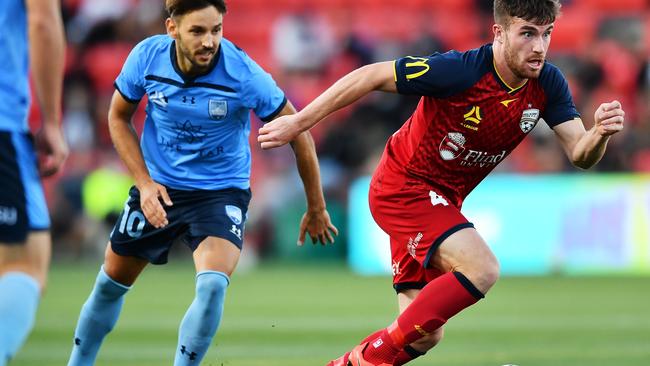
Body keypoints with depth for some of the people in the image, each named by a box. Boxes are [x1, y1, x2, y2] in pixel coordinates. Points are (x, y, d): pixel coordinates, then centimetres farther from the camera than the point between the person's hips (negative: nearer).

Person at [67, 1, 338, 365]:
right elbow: (118, 117, 2)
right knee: (111, 283, 13)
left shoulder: (244, 73, -24)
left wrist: (316, 208, -3)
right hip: (157, 187, 3)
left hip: (222, 191, -3)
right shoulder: (147, 56, -16)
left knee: (213, 284, -28)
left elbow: (298, 132, -10)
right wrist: (145, 182, -9)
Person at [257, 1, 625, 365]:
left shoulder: (548, 84, -9)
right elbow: (371, 76, -20)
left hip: (441, 200, 7)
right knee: (482, 268, -29)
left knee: (425, 336, 7)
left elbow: (579, 154, -10)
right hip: (402, 187, -7)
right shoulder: (460, 70, -27)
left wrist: (600, 133, -33)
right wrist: (299, 122, -17)